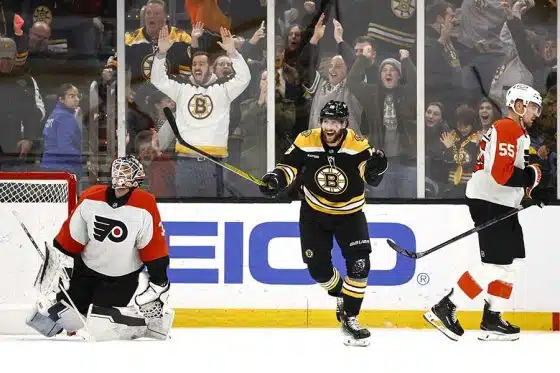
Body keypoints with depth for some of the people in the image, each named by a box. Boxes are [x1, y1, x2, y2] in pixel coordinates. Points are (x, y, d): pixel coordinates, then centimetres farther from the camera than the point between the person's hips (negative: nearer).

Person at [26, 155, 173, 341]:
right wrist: (54, 263, 0)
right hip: (87, 270, 4)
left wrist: (159, 283, -13)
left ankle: (150, 320, 0)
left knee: (99, 326, -17)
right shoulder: (90, 198, -10)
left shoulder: (145, 206, -20)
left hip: (122, 279, -4)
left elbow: (155, 250, -14)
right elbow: (70, 236, -1)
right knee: (66, 312, -2)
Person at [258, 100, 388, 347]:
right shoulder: (306, 141, -13)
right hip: (314, 213, 1)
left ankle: (349, 319, -1)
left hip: (349, 213, -1)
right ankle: (340, 294, 31)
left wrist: (376, 167, -43)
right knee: (318, 268, -2)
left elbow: (372, 178, -21)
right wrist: (275, 178, -26)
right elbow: (289, 165, -6)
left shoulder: (357, 144, -17)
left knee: (358, 264, -14)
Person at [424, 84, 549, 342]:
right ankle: (444, 310, -12)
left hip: (502, 204, 11)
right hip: (488, 202, -11)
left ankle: (492, 320, 13)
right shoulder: (507, 130, -15)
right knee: (496, 264, -14)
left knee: (514, 260, 11)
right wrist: (533, 176, -13)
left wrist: (531, 191, 9)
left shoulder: (518, 133, 20)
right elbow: (501, 173, -25)